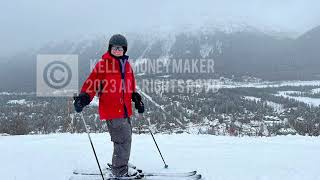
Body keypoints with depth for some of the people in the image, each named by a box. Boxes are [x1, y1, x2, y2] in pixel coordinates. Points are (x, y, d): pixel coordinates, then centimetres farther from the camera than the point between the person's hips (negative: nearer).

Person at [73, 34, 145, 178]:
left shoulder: (127, 65, 14)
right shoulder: (103, 64, -6)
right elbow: (92, 82, -12)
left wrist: (137, 100, 20)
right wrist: (83, 97, -25)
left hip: (125, 109, 8)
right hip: (111, 110, -7)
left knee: (126, 138, 15)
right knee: (123, 139, -7)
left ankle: (118, 166, 34)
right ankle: (120, 171, 9)